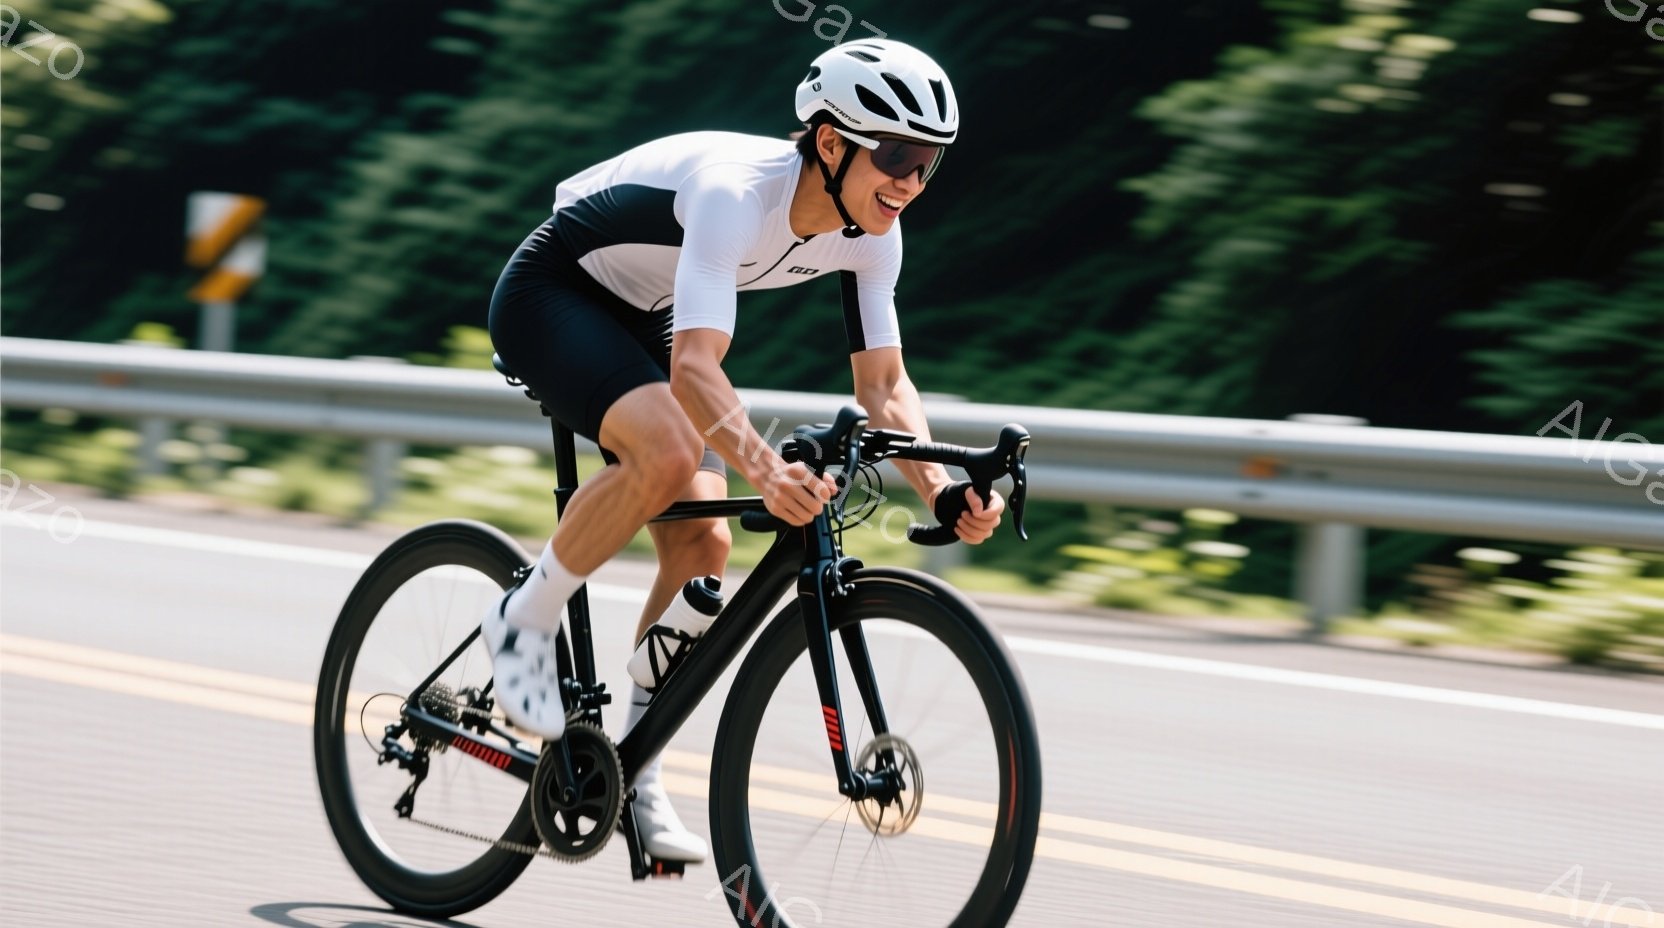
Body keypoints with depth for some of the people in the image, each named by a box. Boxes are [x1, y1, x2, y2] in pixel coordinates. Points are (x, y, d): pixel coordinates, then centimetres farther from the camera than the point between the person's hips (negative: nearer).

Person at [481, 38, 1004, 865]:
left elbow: (883, 381, -7)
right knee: (667, 451, -34)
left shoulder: (870, 233, -13)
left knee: (701, 545, -5)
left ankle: (633, 774, 8)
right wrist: (763, 467, -62)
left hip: (643, 321, 8)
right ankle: (525, 623, -12)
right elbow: (695, 369, -45)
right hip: (551, 294, -8)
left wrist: (941, 492, -24)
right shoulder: (737, 192, -36)